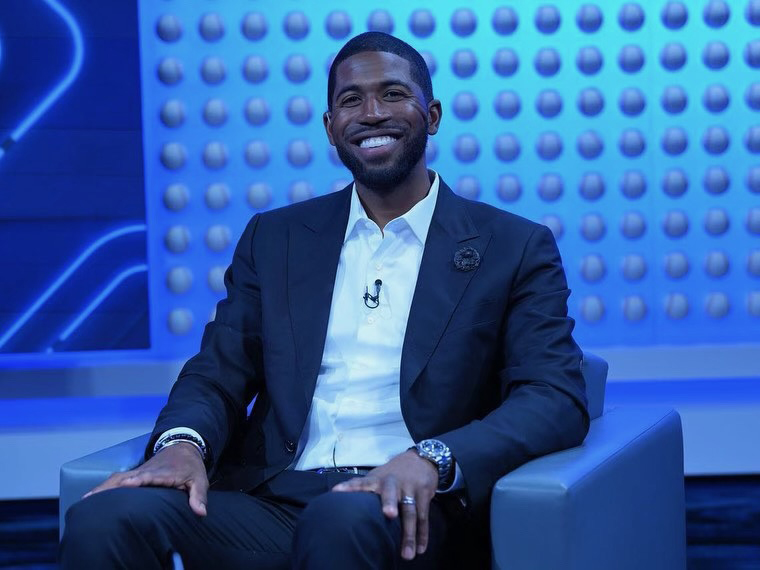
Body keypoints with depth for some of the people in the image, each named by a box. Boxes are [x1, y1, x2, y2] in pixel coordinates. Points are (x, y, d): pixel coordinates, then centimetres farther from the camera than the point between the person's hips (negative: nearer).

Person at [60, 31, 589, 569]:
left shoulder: (515, 248, 9)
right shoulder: (275, 238, 19)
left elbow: (557, 399, -2)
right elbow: (217, 374, 14)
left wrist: (431, 459, -22)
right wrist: (183, 442, -12)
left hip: (407, 515, -3)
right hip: (271, 502, 4)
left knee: (345, 521, -40)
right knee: (101, 520, -26)